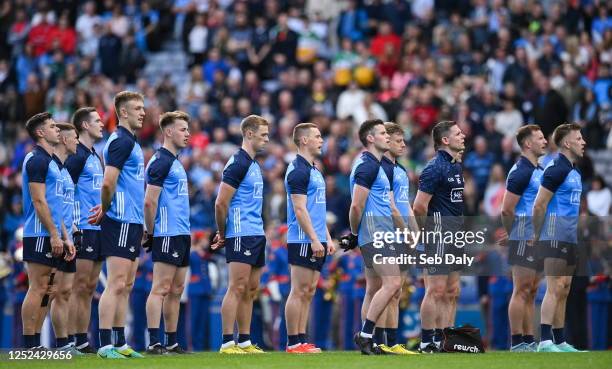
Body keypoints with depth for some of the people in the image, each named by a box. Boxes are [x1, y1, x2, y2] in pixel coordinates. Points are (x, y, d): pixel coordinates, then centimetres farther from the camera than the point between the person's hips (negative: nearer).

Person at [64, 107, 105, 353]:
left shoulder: (95, 156, 18)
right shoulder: (77, 155, -10)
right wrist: (71, 225, -20)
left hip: (98, 229, 9)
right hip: (84, 229, -9)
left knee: (90, 287, 9)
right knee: (79, 287, -9)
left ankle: (84, 339, 11)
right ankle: (74, 340, -9)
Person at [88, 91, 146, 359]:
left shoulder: (129, 141, 19)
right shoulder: (121, 141, -12)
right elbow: (108, 183, -19)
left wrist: (105, 208, 9)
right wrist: (105, 210, -5)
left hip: (132, 223, 10)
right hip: (121, 223, -10)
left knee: (126, 286, 10)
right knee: (116, 284, -10)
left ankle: (120, 343, 13)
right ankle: (105, 345, -11)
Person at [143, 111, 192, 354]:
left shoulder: (174, 161, 19)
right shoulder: (160, 162, -11)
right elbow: (149, 202, -16)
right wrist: (151, 233, -9)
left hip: (182, 234, 9)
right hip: (167, 235, -9)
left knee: (176, 290, 9)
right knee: (160, 289, -10)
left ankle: (172, 343, 12)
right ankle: (154, 343, -11)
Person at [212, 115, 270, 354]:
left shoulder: (253, 164, 17)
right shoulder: (238, 164, -13)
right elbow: (221, 203, -15)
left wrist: (223, 234, 10)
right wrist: (223, 233, -3)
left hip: (256, 235, 9)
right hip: (241, 234, -9)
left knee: (251, 290, 9)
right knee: (237, 288, -9)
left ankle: (245, 341, 13)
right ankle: (228, 342, -9)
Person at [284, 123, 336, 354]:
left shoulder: (314, 171, 18)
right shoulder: (298, 170, -12)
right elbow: (300, 209, -18)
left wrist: (327, 238, 18)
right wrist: (314, 239, -21)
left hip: (316, 241, 10)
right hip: (303, 241, -10)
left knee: (309, 292, 9)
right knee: (299, 292, -7)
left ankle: (301, 339, 11)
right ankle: (293, 342, -5)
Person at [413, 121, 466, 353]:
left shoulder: (456, 166, 15)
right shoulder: (435, 168, -14)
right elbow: (419, 207, -16)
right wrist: (428, 233, -6)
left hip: (455, 237, 9)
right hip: (440, 236, -9)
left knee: (451, 292, 10)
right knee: (436, 291, -8)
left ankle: (445, 339, 14)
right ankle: (427, 342, -5)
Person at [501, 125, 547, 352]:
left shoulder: (538, 171, 16)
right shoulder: (521, 172, -13)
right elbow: (507, 210, -15)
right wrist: (515, 236, -3)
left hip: (538, 240, 9)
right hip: (524, 239, -9)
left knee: (531, 292, 10)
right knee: (522, 291, -8)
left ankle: (529, 341, 13)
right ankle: (517, 343, -7)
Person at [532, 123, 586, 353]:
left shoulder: (575, 172, 16)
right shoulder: (556, 169, -13)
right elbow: (539, 206, -14)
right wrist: (537, 236, -7)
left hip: (570, 239, 9)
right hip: (556, 238, -9)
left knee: (563, 291, 9)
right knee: (555, 289, -13)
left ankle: (559, 341, 11)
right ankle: (545, 341, -16)